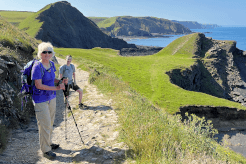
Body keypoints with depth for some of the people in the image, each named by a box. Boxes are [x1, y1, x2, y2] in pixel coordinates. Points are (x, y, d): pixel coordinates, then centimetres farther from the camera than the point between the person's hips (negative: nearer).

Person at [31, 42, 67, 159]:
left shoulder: (51, 64, 4)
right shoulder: (37, 67, -19)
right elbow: (38, 85, -23)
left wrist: (60, 81, -2)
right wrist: (56, 88, -24)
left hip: (51, 98, 8)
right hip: (41, 100, -7)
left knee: (50, 123, 19)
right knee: (45, 125, -1)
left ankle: (48, 143, 37)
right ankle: (45, 150, 14)